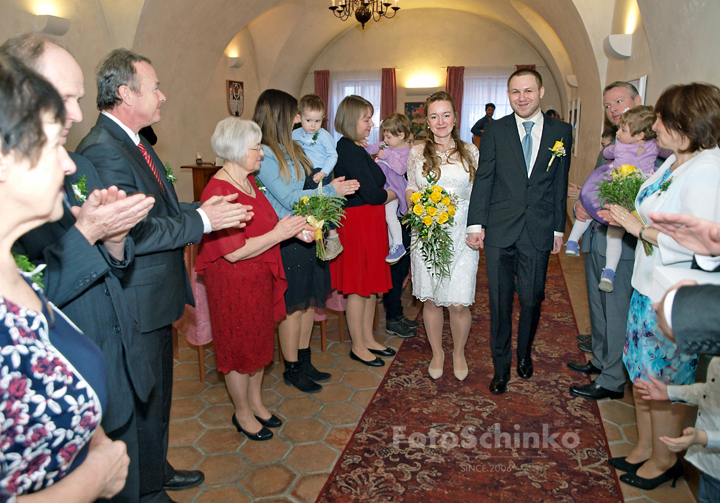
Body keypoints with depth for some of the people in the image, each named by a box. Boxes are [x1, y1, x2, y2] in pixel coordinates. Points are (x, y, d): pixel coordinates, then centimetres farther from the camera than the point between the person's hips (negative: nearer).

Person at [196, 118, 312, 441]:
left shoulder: (247, 181, 6)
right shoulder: (218, 192, -24)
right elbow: (234, 251, -26)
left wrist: (292, 229, 1)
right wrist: (278, 234, -23)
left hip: (260, 278, 9)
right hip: (234, 284, -9)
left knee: (259, 341, 20)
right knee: (240, 347, 9)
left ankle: (255, 402, 39)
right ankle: (242, 413, 30)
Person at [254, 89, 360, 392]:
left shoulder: (290, 148, 12)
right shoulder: (263, 154, -15)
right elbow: (288, 199, -17)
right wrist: (331, 191, -10)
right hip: (288, 239, -8)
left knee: (310, 300, 14)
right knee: (293, 305, 4)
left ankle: (304, 361, 29)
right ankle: (292, 370, 21)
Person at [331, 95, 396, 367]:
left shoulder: (355, 149, 13)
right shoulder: (350, 150, -18)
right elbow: (372, 194, -19)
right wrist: (394, 193, -3)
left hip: (370, 222, 10)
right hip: (357, 223, -10)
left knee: (371, 284, 17)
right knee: (358, 287, 2)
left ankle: (368, 338, 30)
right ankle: (358, 346, 17)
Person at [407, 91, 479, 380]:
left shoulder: (470, 151, 6)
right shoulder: (417, 153, 8)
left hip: (461, 234, -1)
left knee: (459, 303, -3)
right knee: (430, 300, 8)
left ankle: (459, 352, 24)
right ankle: (437, 353, 30)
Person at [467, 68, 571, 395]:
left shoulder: (561, 132, 6)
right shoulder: (495, 131, 3)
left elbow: (560, 184, 8)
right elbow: (483, 179, 1)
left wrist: (558, 229, 7)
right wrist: (476, 224, -5)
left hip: (539, 232, 1)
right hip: (499, 231, -1)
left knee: (531, 299, 9)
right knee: (500, 302, 6)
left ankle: (524, 355, 35)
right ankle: (501, 367, 22)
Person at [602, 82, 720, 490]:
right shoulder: (676, 161, 7)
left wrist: (639, 228, -19)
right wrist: (625, 217, 4)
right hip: (649, 286, 9)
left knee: (663, 383, 8)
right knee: (643, 372, 19)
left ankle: (664, 460, 30)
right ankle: (645, 448, 37)